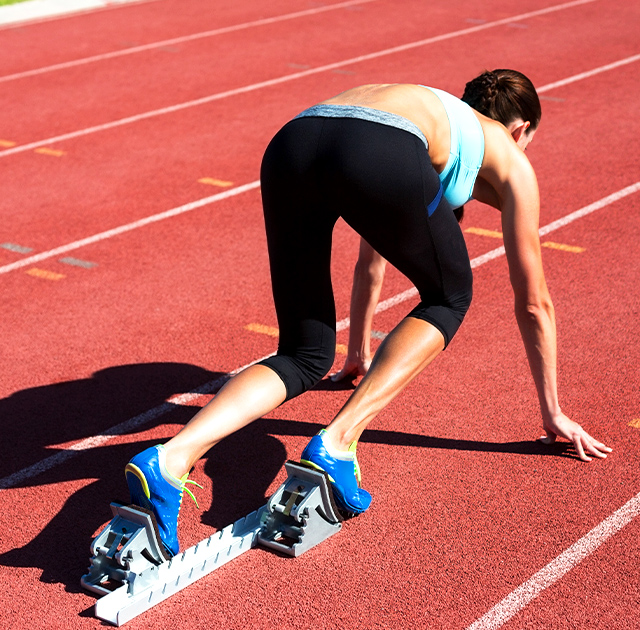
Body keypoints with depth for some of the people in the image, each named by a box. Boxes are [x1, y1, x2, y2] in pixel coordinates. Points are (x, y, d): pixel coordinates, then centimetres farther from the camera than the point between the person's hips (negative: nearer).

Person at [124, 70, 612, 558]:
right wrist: (552, 412, 44)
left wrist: (361, 355, 68)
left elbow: (371, 265, 55)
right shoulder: (508, 156, 30)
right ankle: (337, 442, 6)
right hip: (379, 156, -5)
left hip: (290, 146, 5)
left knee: (306, 357, 14)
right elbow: (533, 302, 34)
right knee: (449, 297, 24)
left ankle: (171, 459, -10)